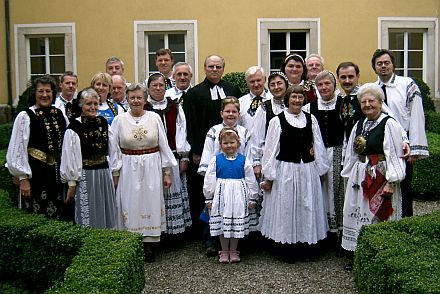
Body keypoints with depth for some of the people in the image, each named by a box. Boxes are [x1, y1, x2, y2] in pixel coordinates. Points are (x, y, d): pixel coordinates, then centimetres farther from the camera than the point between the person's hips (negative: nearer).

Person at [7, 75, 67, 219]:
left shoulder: (59, 114, 7)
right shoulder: (25, 117, -7)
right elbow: (17, 150, -9)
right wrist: (23, 178, -11)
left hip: (58, 172, 5)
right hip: (36, 173, -5)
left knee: (58, 217, 12)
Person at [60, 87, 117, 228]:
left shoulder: (103, 123, 7)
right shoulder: (74, 127, -10)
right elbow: (69, 157, -10)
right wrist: (72, 184, -9)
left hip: (105, 175, 6)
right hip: (85, 176, -5)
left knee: (107, 215, 13)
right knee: (88, 218, 3)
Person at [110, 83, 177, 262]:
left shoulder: (154, 118, 0)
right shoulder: (119, 120, -1)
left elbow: (164, 146, 3)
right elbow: (114, 150, 2)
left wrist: (167, 172, 2)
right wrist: (115, 175, 1)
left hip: (151, 169, 1)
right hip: (128, 170, 0)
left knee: (150, 205, 6)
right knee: (130, 206, 4)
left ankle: (148, 246, 18)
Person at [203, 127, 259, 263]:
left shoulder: (243, 160, 0)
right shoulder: (216, 160, -1)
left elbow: (251, 180, 4)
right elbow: (209, 180, 2)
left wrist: (252, 199, 5)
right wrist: (209, 198, 1)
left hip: (238, 196, 0)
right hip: (221, 196, 0)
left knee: (237, 225, 7)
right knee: (222, 224, 7)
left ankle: (233, 251, 23)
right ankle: (224, 251, 21)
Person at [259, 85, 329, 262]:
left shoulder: (311, 119, 8)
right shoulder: (277, 121, -4)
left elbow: (318, 146, 12)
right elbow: (270, 149, -4)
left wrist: (320, 168, 10)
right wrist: (268, 177, -5)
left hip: (308, 171, 4)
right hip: (285, 172, -4)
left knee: (306, 208, 9)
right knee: (286, 208, 3)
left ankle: (302, 247, 22)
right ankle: (288, 250, 15)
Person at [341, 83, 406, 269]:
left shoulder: (389, 124, -9)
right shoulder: (359, 125, 12)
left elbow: (394, 156, -14)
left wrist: (390, 182, -19)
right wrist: (349, 176, 16)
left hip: (380, 178, -7)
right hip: (360, 178, 7)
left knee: (378, 216, -2)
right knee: (357, 215, 10)